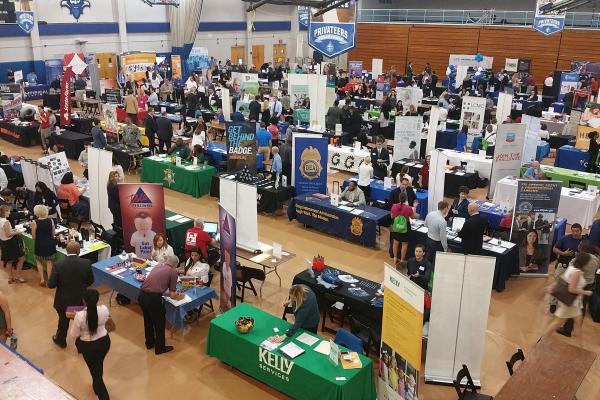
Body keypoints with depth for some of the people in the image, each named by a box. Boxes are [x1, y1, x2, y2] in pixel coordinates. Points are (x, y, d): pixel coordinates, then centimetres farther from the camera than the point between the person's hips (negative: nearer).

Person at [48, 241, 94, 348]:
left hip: (63, 300, 0)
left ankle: (61, 340, 48)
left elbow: (50, 284, -16)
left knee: (63, 321, 25)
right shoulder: (86, 263, -19)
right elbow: (91, 281, -6)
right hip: (80, 300, 0)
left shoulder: (58, 265, -22)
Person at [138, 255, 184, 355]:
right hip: (153, 299, -7)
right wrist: (180, 296, 25)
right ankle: (160, 348, 28)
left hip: (141, 296, 7)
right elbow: (172, 295, 3)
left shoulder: (159, 266, 19)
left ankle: (149, 343, 45)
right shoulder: (173, 272, 1)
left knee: (148, 320, 27)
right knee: (159, 323, 15)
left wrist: (173, 293, 37)